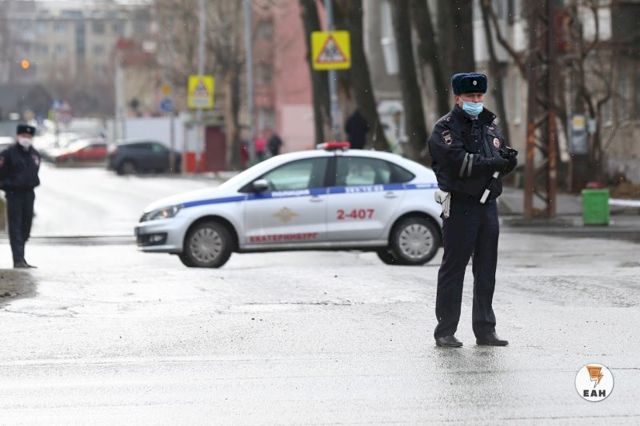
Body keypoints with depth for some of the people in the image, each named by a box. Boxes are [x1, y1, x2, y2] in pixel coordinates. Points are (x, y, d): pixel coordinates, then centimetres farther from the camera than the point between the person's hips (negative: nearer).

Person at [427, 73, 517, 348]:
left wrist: (509, 159, -10)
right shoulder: (446, 128, -6)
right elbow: (460, 162, -19)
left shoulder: (490, 124, 17)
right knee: (453, 269, -4)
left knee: (487, 271, 10)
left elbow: (503, 159, 13)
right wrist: (496, 162, -16)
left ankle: (485, 330, 16)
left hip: (487, 204, 7)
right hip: (459, 206, -7)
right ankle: (445, 332, 0)